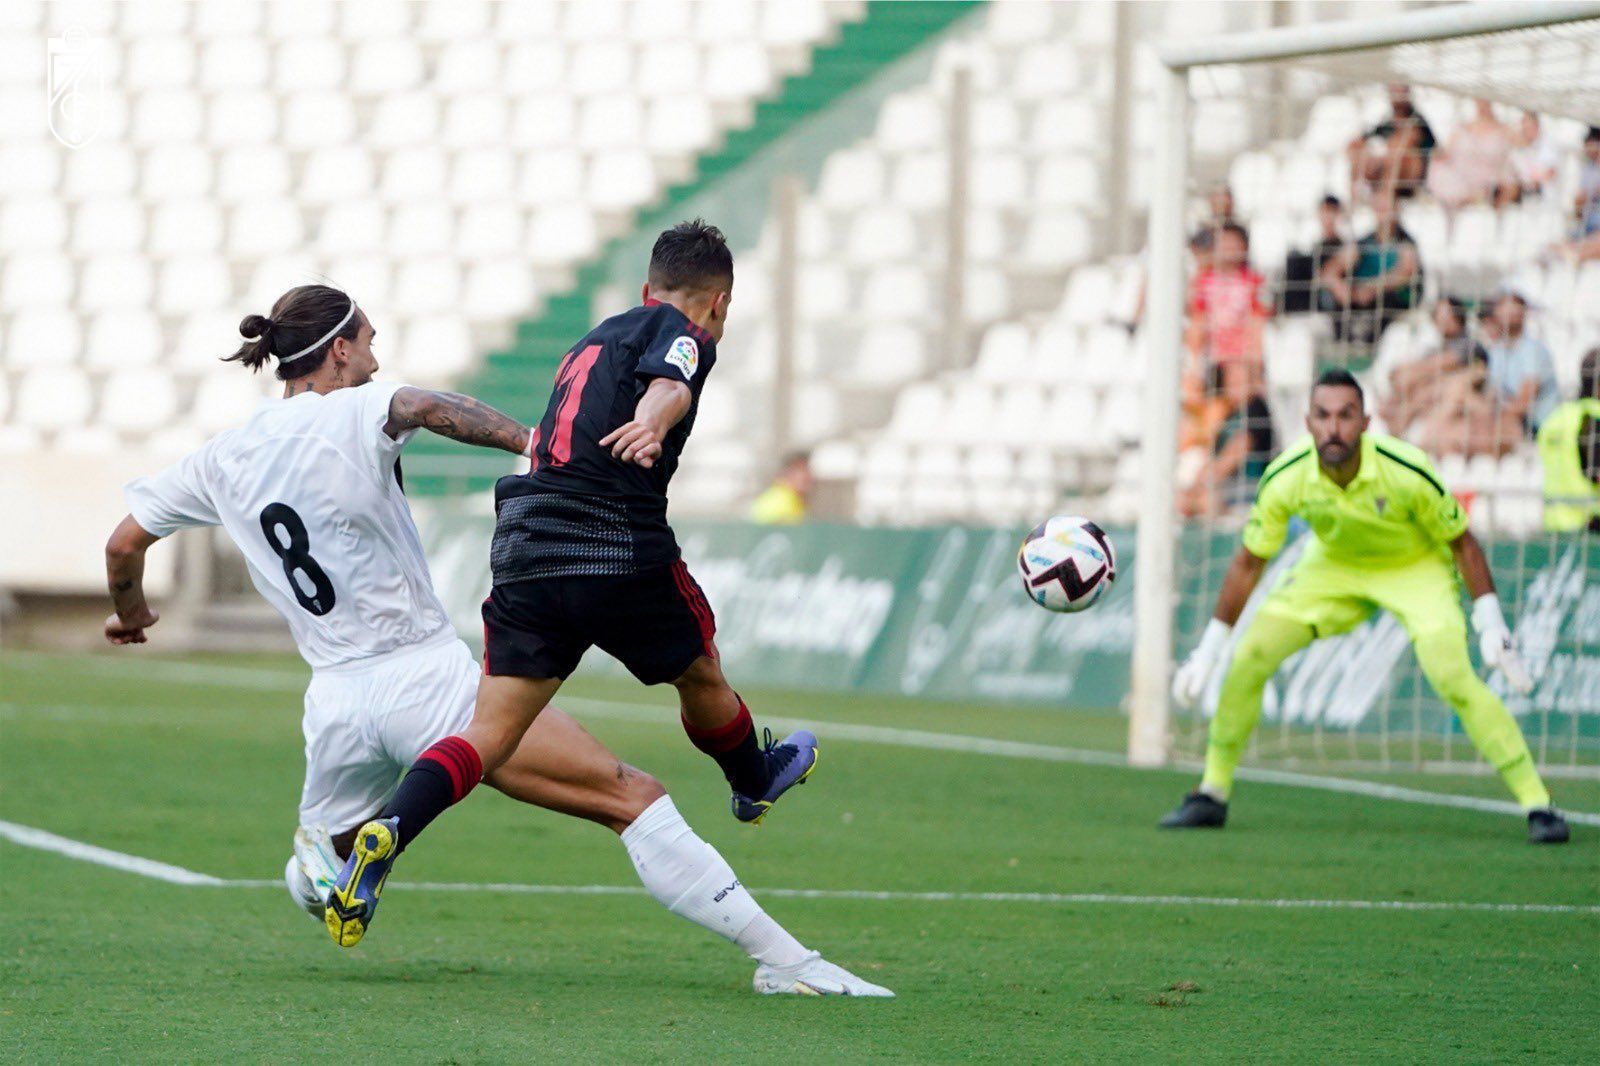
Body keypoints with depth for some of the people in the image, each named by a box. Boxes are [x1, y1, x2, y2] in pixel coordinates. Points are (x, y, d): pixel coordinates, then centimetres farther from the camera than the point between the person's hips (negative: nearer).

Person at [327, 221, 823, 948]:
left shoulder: (598, 337, 26)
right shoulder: (684, 334, 3)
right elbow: (667, 384, -22)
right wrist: (652, 425, -40)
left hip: (523, 547, 6)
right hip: (619, 549, -6)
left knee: (491, 731, -3)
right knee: (700, 675, 23)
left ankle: (385, 831, -24)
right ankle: (755, 781, 48)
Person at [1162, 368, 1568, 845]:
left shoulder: (1406, 471, -32)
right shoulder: (1285, 479, -24)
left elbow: (1461, 541, -15)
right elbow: (1249, 562, -9)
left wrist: (1491, 622, -20)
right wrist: (1208, 650, -7)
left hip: (1417, 568, -3)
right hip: (1333, 567, 3)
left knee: (1452, 675, -26)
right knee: (1249, 657, -10)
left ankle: (1537, 802, -19)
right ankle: (1213, 793, 8)